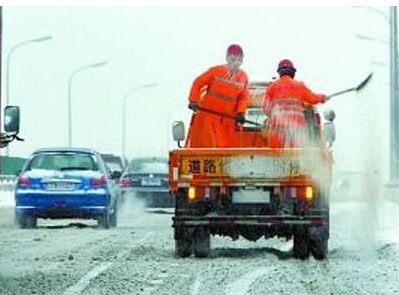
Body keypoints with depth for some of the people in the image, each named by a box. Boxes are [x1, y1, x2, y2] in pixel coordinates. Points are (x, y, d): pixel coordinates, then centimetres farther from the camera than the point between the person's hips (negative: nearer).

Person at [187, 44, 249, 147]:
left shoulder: (243, 77, 2)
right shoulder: (215, 71, -7)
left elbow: (243, 97, 6)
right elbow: (198, 83, -2)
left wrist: (241, 112, -9)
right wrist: (193, 101, -9)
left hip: (228, 120, 3)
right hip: (207, 115, -3)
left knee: (226, 147, 1)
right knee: (207, 144, -7)